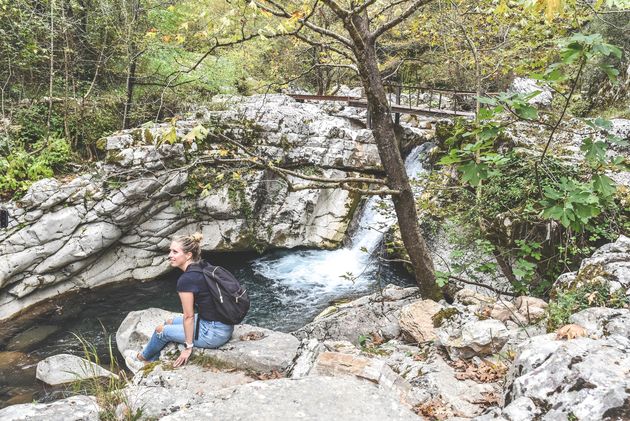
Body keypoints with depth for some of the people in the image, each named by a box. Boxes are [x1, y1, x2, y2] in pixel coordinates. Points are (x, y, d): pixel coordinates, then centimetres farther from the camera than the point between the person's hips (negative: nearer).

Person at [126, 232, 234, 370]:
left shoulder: (186, 280, -21)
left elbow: (188, 316, -14)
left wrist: (189, 347, -3)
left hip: (214, 333, -8)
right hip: (225, 326, 8)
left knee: (161, 330, 12)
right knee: (170, 322, 22)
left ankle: (143, 358, 41)